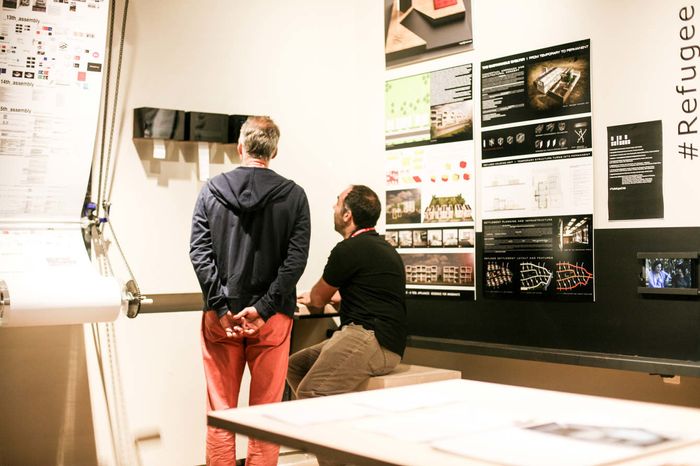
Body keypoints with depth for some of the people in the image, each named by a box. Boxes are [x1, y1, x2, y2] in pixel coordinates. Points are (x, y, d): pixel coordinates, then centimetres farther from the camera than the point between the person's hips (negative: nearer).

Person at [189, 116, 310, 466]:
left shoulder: (211, 190, 2)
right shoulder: (293, 195, 0)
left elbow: (199, 252, -5)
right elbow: (296, 259, -9)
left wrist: (221, 308, -8)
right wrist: (263, 309, -11)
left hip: (221, 316, 1)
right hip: (271, 318, 0)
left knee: (220, 411, 9)